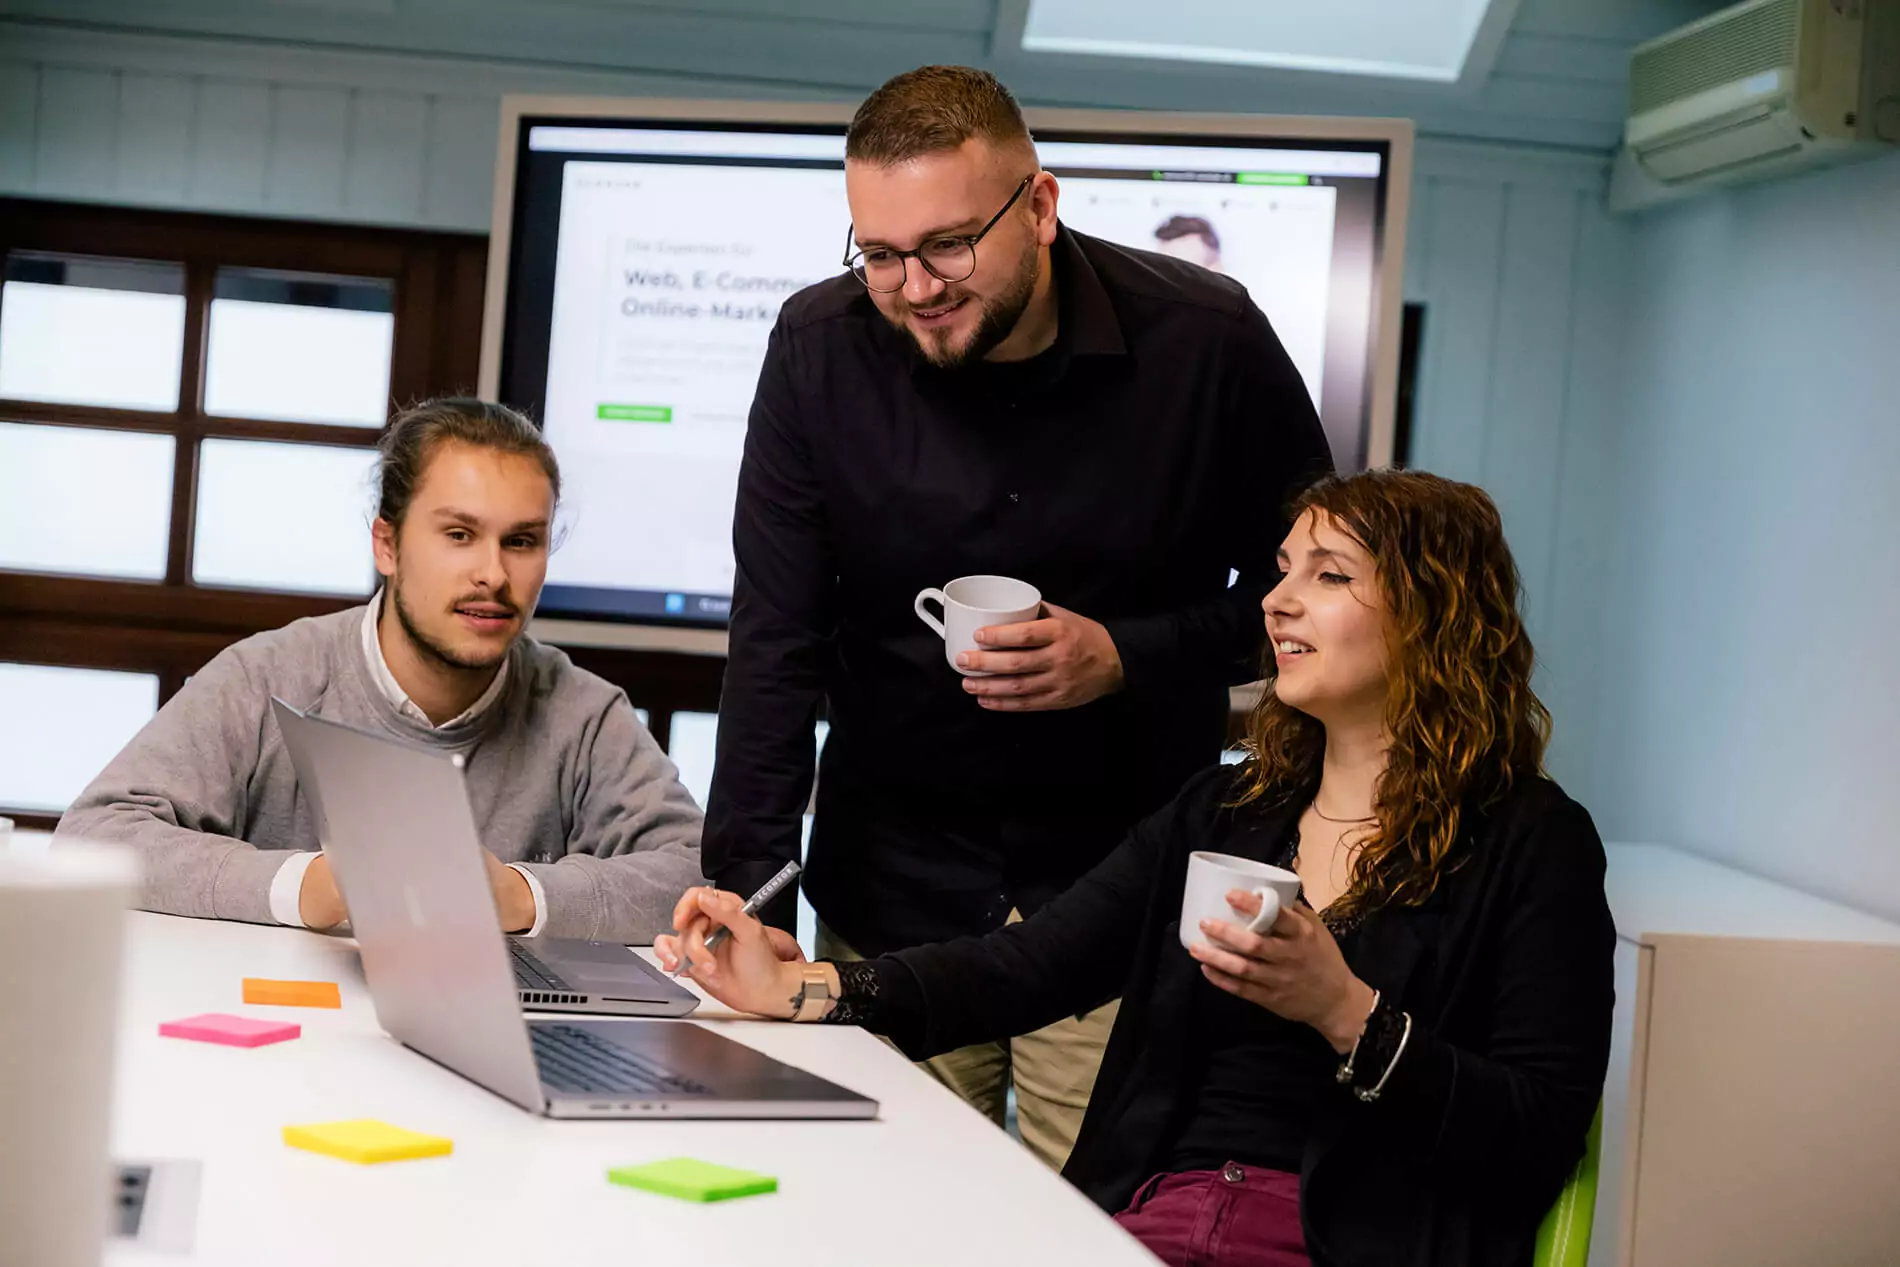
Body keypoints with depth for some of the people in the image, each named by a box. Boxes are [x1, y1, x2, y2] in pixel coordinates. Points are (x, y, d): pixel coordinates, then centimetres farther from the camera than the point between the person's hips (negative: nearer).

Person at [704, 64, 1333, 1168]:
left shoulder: (1210, 342, -11)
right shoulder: (821, 350, -8)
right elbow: (776, 646, -8)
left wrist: (1125, 658, -17)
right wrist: (749, 908, -16)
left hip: (1125, 884, -1)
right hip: (889, 894, 1)